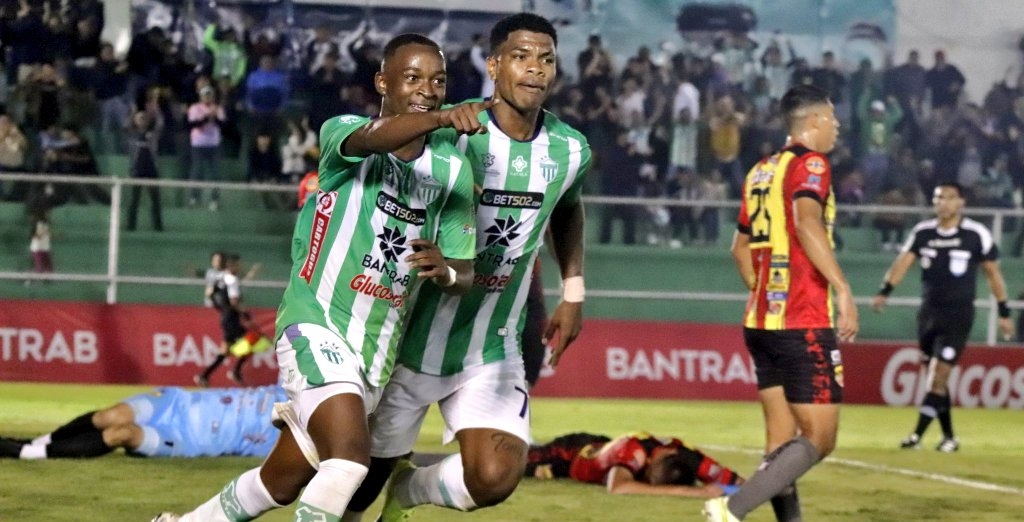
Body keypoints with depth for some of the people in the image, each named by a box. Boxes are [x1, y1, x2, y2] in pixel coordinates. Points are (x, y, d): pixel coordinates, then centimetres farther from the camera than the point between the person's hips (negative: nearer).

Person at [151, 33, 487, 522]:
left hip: (377, 348, 6)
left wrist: (446, 270, -21)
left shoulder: (453, 172, 4)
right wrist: (441, 118, -54)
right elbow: (371, 137, -34)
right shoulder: (341, 133, -9)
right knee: (349, 456, -27)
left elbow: (464, 273, 4)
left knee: (284, 482, 12)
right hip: (316, 321, -6)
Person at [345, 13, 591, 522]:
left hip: (493, 352, 3)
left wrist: (573, 294, 15)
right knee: (366, 473, 7)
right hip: (415, 342, -3)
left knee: (494, 479, -14)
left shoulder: (570, 151, -2)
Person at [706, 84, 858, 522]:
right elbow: (807, 223, -25)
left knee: (782, 440, 10)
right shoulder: (811, 163, -7)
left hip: (760, 322, 8)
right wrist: (843, 289, -26)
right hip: (805, 325, -8)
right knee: (818, 439, -7)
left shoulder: (760, 171, 17)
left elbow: (741, 248, 25)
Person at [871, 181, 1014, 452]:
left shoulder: (977, 234, -8)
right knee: (934, 377, 10)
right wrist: (884, 292, -26)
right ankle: (948, 436, 21)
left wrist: (1004, 312, 2)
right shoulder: (922, 232, 1)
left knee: (939, 376, -11)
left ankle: (918, 435, -11)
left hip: (958, 315, -4)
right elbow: (903, 261, -11)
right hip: (929, 312, 5)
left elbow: (993, 272, 1)